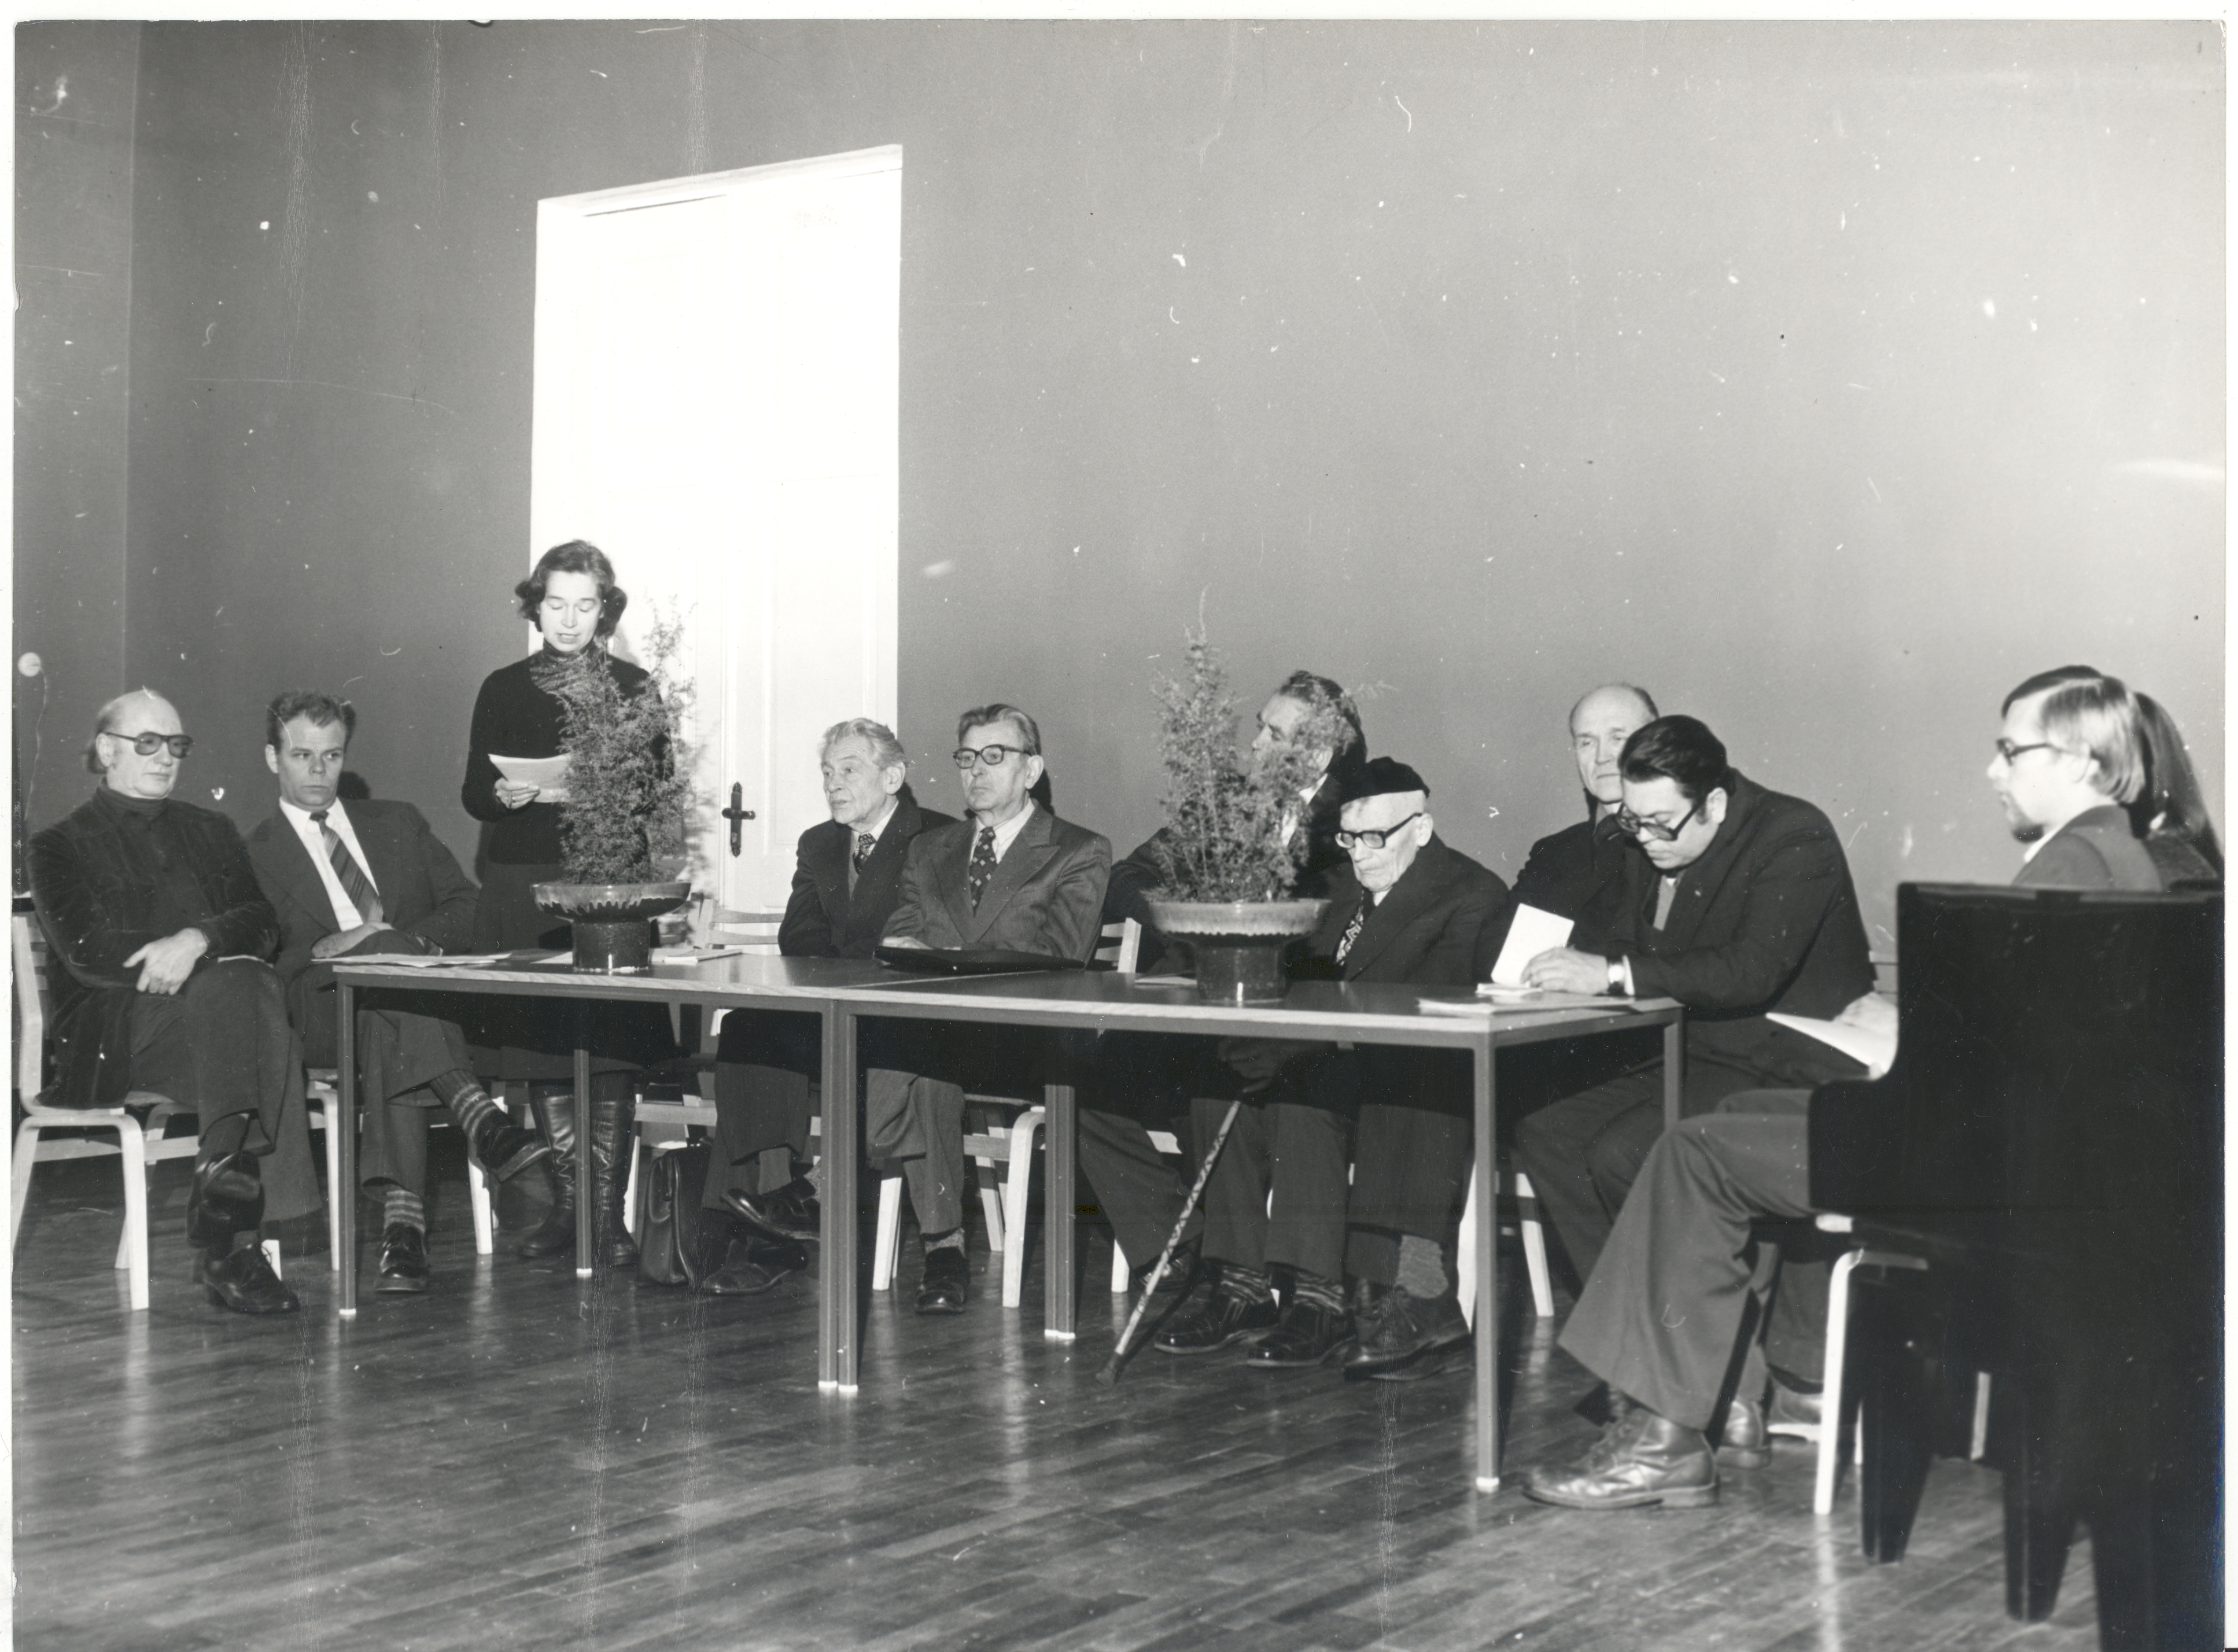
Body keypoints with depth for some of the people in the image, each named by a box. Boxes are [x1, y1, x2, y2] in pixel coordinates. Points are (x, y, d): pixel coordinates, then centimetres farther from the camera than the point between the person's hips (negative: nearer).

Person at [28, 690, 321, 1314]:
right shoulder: (61, 845, 15)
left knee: (248, 983, -34)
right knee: (236, 986, -34)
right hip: (107, 1036, -3)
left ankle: (225, 1235, -40)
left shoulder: (211, 831, 27)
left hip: (219, 1005, 3)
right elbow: (84, 954, -3)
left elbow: (261, 925, 9)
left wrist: (197, 941, -14)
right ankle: (233, 1239, -41)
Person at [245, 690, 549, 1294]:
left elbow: (469, 910, 11)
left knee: (390, 1041, -34)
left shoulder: (397, 824, 23)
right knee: (383, 953, -34)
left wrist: (407, 938, -8)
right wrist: (327, 949, -17)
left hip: (420, 987, 2)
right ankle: (477, 1119, -46)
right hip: (320, 1013, -2)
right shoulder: (253, 854, 15)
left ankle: (404, 1219, -44)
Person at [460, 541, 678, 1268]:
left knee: (610, 1050, -8)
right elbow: (473, 792, 9)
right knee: (540, 1052, 2)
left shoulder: (632, 689, 6)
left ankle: (609, 1212, -5)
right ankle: (564, 1203, 12)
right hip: (521, 887, 2)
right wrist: (514, 793, -12)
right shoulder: (504, 689, 11)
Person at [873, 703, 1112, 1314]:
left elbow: (1056, 955, -6)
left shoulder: (1080, 853, 10)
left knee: (927, 1042, -36)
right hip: (926, 1022, 3)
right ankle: (944, 1244, -27)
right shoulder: (928, 850, 27)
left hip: (1024, 1040, -3)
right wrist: (903, 953, -13)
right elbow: (898, 939, 14)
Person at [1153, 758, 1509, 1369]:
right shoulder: (1350, 889, 20)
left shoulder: (1471, 895, -7)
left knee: (1301, 1093, -33)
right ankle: (1243, 1290, -16)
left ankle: (1318, 1300, -32)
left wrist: (1292, 1047, -29)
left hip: (1425, 1081, -8)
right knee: (1222, 1085, -16)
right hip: (1344, 1063, 8)